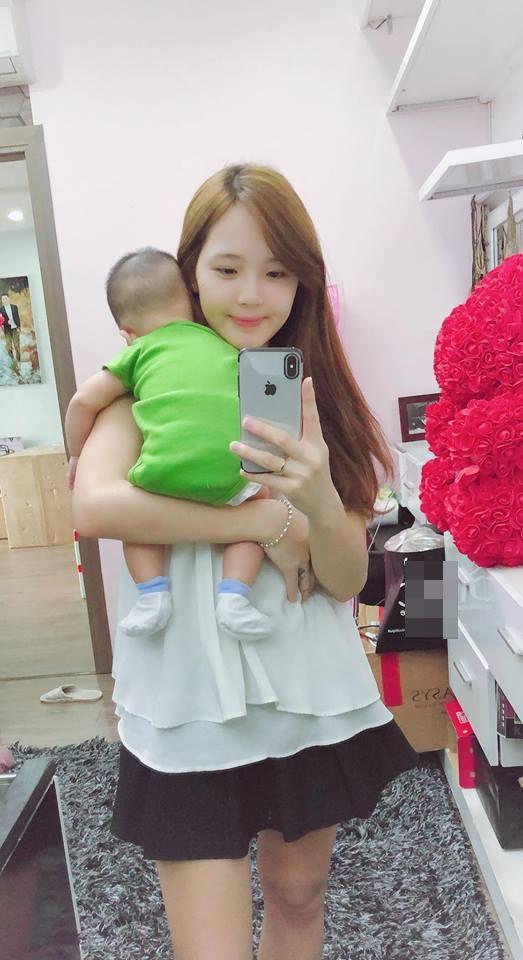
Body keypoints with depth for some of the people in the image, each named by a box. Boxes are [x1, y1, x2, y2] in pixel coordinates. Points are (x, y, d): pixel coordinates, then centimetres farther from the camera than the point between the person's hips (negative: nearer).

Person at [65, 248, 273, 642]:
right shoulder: (226, 346, 29)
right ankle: (235, 594, 10)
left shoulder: (139, 351, 21)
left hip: (164, 472, 0)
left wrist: (77, 455, 32)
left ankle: (152, 591, 13)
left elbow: (83, 402, 17)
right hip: (228, 474, 0)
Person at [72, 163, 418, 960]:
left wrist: (318, 498, -28)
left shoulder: (316, 388, 1)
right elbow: (94, 505, -24)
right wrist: (263, 520, -20)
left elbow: (347, 579, -6)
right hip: (188, 703, -2)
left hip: (311, 694, 3)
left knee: (298, 895, 22)